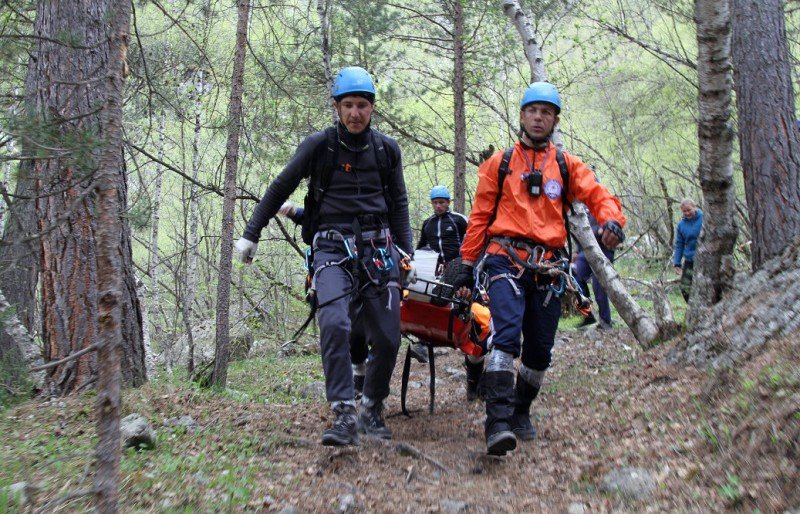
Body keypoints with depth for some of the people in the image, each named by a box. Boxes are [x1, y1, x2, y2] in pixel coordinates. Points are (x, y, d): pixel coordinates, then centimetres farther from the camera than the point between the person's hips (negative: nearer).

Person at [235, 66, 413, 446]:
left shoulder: (386, 149, 8)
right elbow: (280, 189, 7)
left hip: (377, 248, 3)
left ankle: (371, 411, 20)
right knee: (335, 325, -25)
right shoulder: (319, 145, 0)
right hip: (332, 247, -3)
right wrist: (251, 234, 5)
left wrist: (405, 251, 11)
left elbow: (399, 203, 18)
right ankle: (344, 416, -19)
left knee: (388, 339, 0)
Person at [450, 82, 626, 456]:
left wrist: (611, 219, -20)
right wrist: (466, 265, 7)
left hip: (548, 266, 3)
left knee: (539, 351, 8)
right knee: (506, 335, -23)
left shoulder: (567, 165, 16)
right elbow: (479, 215, 11)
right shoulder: (499, 163, 12)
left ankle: (521, 414, 28)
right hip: (506, 260, -3)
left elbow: (598, 195, 3)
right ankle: (498, 422, -26)